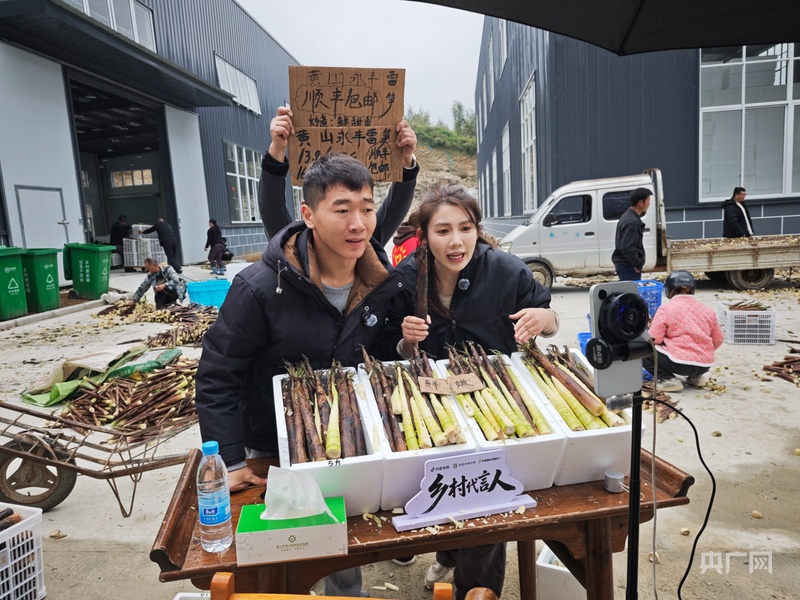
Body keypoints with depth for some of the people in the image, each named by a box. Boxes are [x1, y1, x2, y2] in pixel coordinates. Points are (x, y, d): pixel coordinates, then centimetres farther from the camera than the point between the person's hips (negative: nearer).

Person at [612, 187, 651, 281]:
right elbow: (627, 247, -25)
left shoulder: (628, 216, 13)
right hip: (628, 265, -10)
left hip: (624, 263, 10)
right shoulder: (632, 222, -19)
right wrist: (638, 264, -14)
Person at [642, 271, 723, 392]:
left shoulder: (665, 309, -8)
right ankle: (695, 376, 13)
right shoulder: (707, 310, 8)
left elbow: (654, 339, -10)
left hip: (680, 363, -7)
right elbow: (718, 340, 14)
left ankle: (668, 379, -9)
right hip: (705, 365, 7)